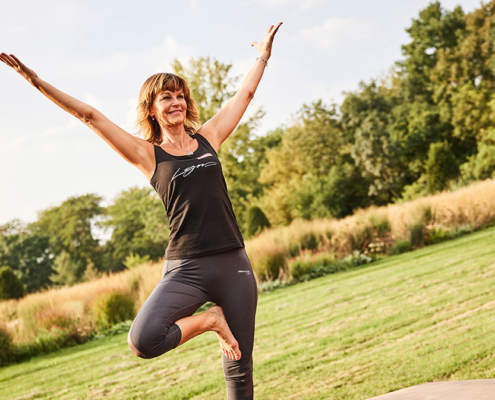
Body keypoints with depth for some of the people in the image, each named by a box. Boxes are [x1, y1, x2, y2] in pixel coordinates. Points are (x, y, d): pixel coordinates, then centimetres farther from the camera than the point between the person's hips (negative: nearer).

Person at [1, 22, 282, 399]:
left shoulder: (208, 138, 11)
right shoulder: (147, 154, 3)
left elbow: (244, 94, 23)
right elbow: (90, 115, 0)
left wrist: (263, 55, 33)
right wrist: (35, 80, -2)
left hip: (234, 264, 3)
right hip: (186, 267, -2)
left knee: (239, 366, 5)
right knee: (144, 340, -27)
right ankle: (208, 321, 0)